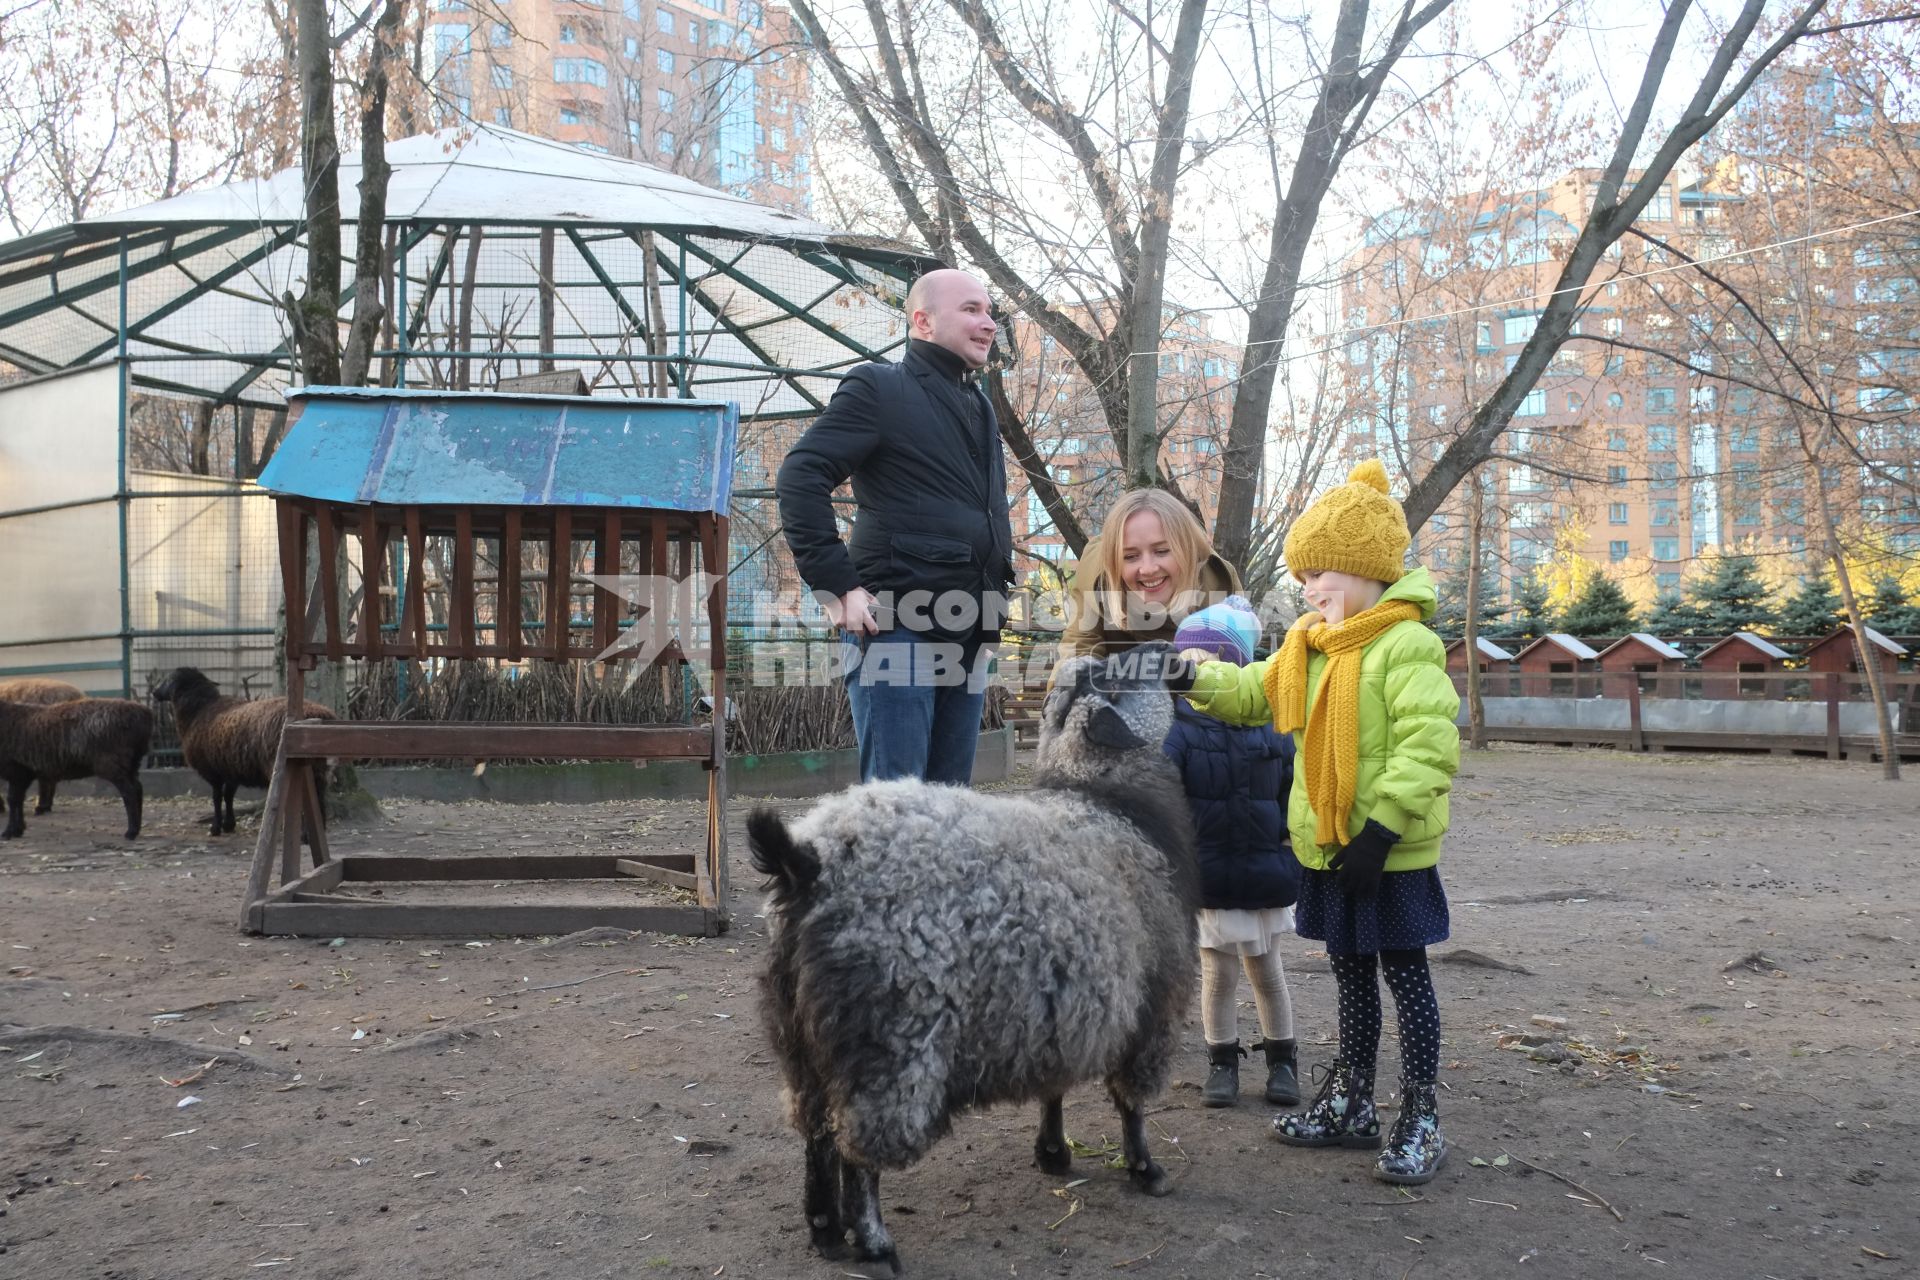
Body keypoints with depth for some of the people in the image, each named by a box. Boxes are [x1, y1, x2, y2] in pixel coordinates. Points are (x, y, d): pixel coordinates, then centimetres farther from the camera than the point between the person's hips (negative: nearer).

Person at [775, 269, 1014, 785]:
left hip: (967, 630, 8)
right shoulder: (879, 388, -2)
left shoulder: (979, 406, 22)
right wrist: (837, 585, -18)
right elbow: (800, 477, -12)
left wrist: (996, 585, 17)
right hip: (896, 624, -8)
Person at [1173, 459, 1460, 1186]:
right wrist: (1194, 677, 2)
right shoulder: (1308, 646, 10)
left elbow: (1428, 747, -24)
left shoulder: (1406, 646, -18)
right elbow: (1255, 693, 20)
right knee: (1350, 972, 18)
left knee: (1403, 973, 3)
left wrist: (1379, 830, -27)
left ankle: (1420, 1119, 14)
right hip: (1326, 850, 9)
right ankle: (1350, 1106, 31)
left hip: (1389, 853, -8)